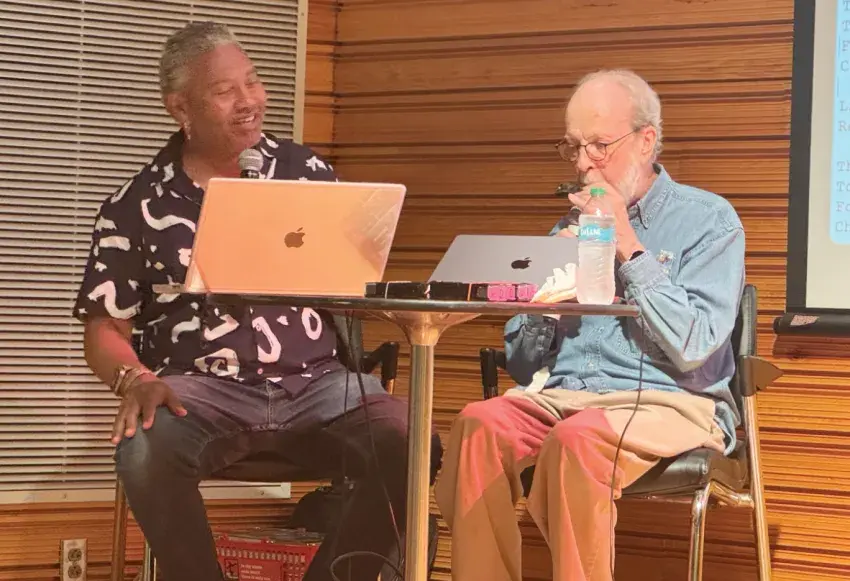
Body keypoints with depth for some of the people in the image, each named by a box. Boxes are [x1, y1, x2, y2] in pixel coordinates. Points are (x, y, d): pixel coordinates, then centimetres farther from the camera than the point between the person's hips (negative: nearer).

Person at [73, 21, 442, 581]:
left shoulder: (305, 170, 10)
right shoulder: (136, 206, 5)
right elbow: (106, 331, 6)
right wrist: (136, 380, -15)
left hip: (318, 383, 2)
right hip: (204, 387, -2)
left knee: (413, 447, -26)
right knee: (145, 452, -35)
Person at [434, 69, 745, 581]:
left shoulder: (708, 220, 4)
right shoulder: (573, 227, 21)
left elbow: (693, 348, -10)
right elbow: (523, 364, 20)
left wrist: (629, 248, -7)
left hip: (666, 403, -5)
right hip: (560, 396, 5)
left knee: (578, 437, -36)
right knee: (481, 423, -27)